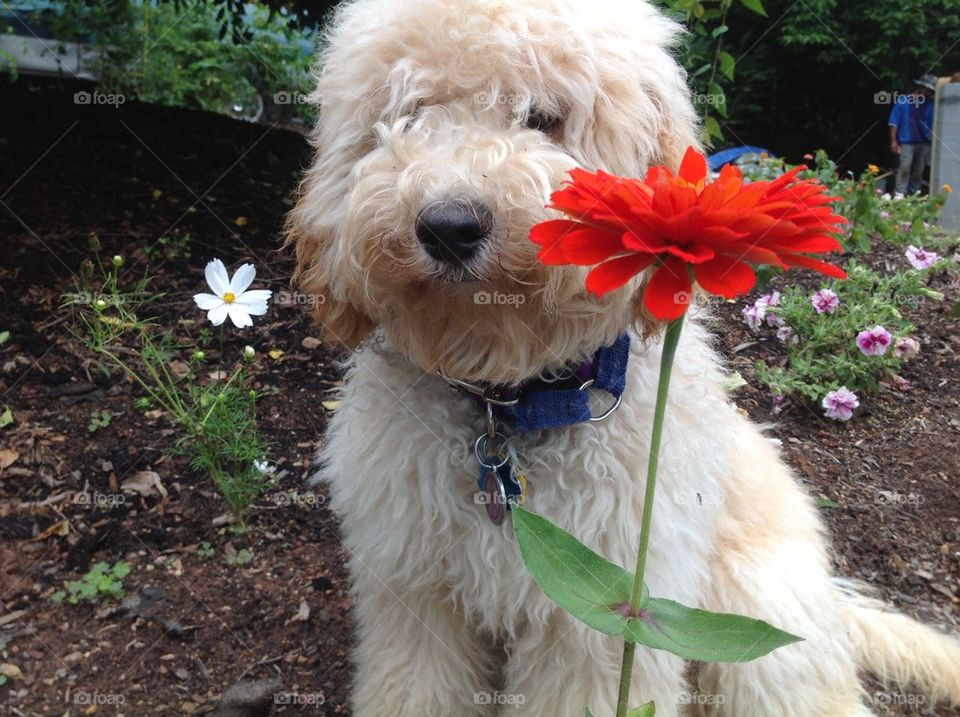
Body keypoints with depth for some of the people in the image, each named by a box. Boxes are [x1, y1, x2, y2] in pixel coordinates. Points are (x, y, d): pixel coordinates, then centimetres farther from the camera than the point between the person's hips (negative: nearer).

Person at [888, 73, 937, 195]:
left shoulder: (929, 105, 12)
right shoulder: (902, 101, 1)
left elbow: (933, 126, 15)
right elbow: (894, 122, -1)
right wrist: (893, 141, -7)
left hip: (924, 143, 4)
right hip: (906, 142, -4)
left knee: (918, 172, 5)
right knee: (904, 168, -15)